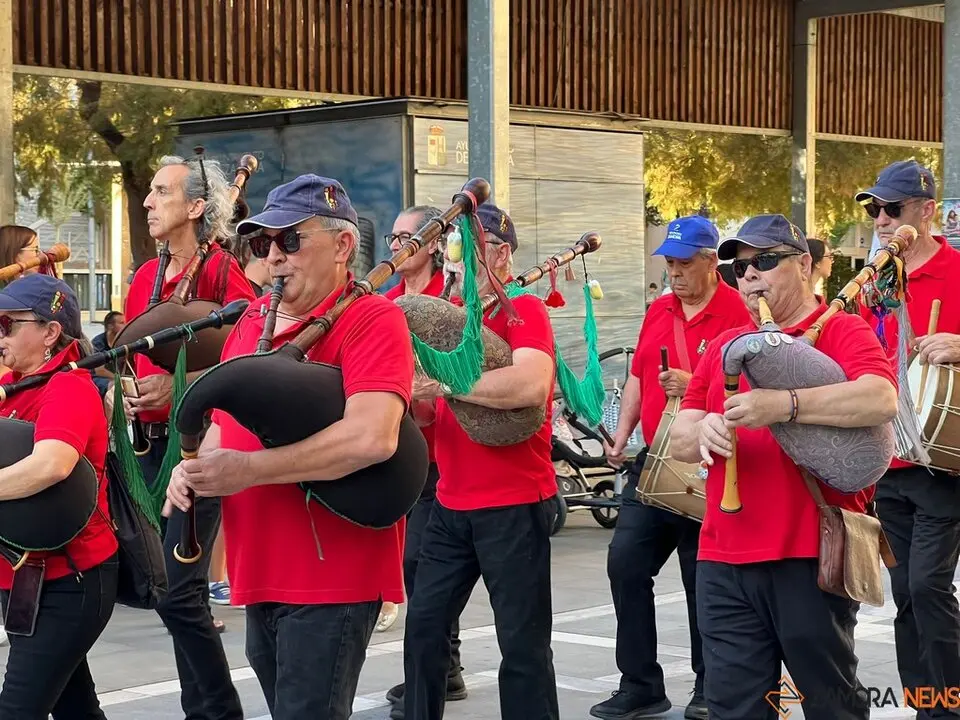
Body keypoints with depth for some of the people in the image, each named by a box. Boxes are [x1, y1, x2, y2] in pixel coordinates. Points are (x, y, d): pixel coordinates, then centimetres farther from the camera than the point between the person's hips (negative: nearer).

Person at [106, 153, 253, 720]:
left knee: (178, 590, -12)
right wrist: (118, 391, 1)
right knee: (168, 585, 12)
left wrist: (178, 385, -22)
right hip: (151, 440, 8)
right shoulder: (146, 277, 14)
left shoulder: (222, 270, -8)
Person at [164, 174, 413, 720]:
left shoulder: (373, 320, -12)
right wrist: (198, 466, 0)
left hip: (332, 578, -8)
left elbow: (372, 438, -27)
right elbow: (226, 417, 24)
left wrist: (248, 469, -23)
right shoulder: (253, 319, 12)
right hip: (261, 573, 8)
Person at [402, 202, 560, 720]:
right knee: (424, 626, 12)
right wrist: (414, 397, -5)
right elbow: (427, 401, 17)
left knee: (522, 642, 1)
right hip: (451, 505, 7)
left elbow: (532, 385, -30)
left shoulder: (524, 309, -10)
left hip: (515, 506, -7)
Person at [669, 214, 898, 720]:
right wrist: (703, 431, -10)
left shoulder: (842, 332, -1)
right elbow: (679, 442, 14)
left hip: (810, 559, -5)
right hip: (725, 563, 5)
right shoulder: (724, 348, 16)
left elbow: (881, 401, -21)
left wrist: (784, 404, -29)